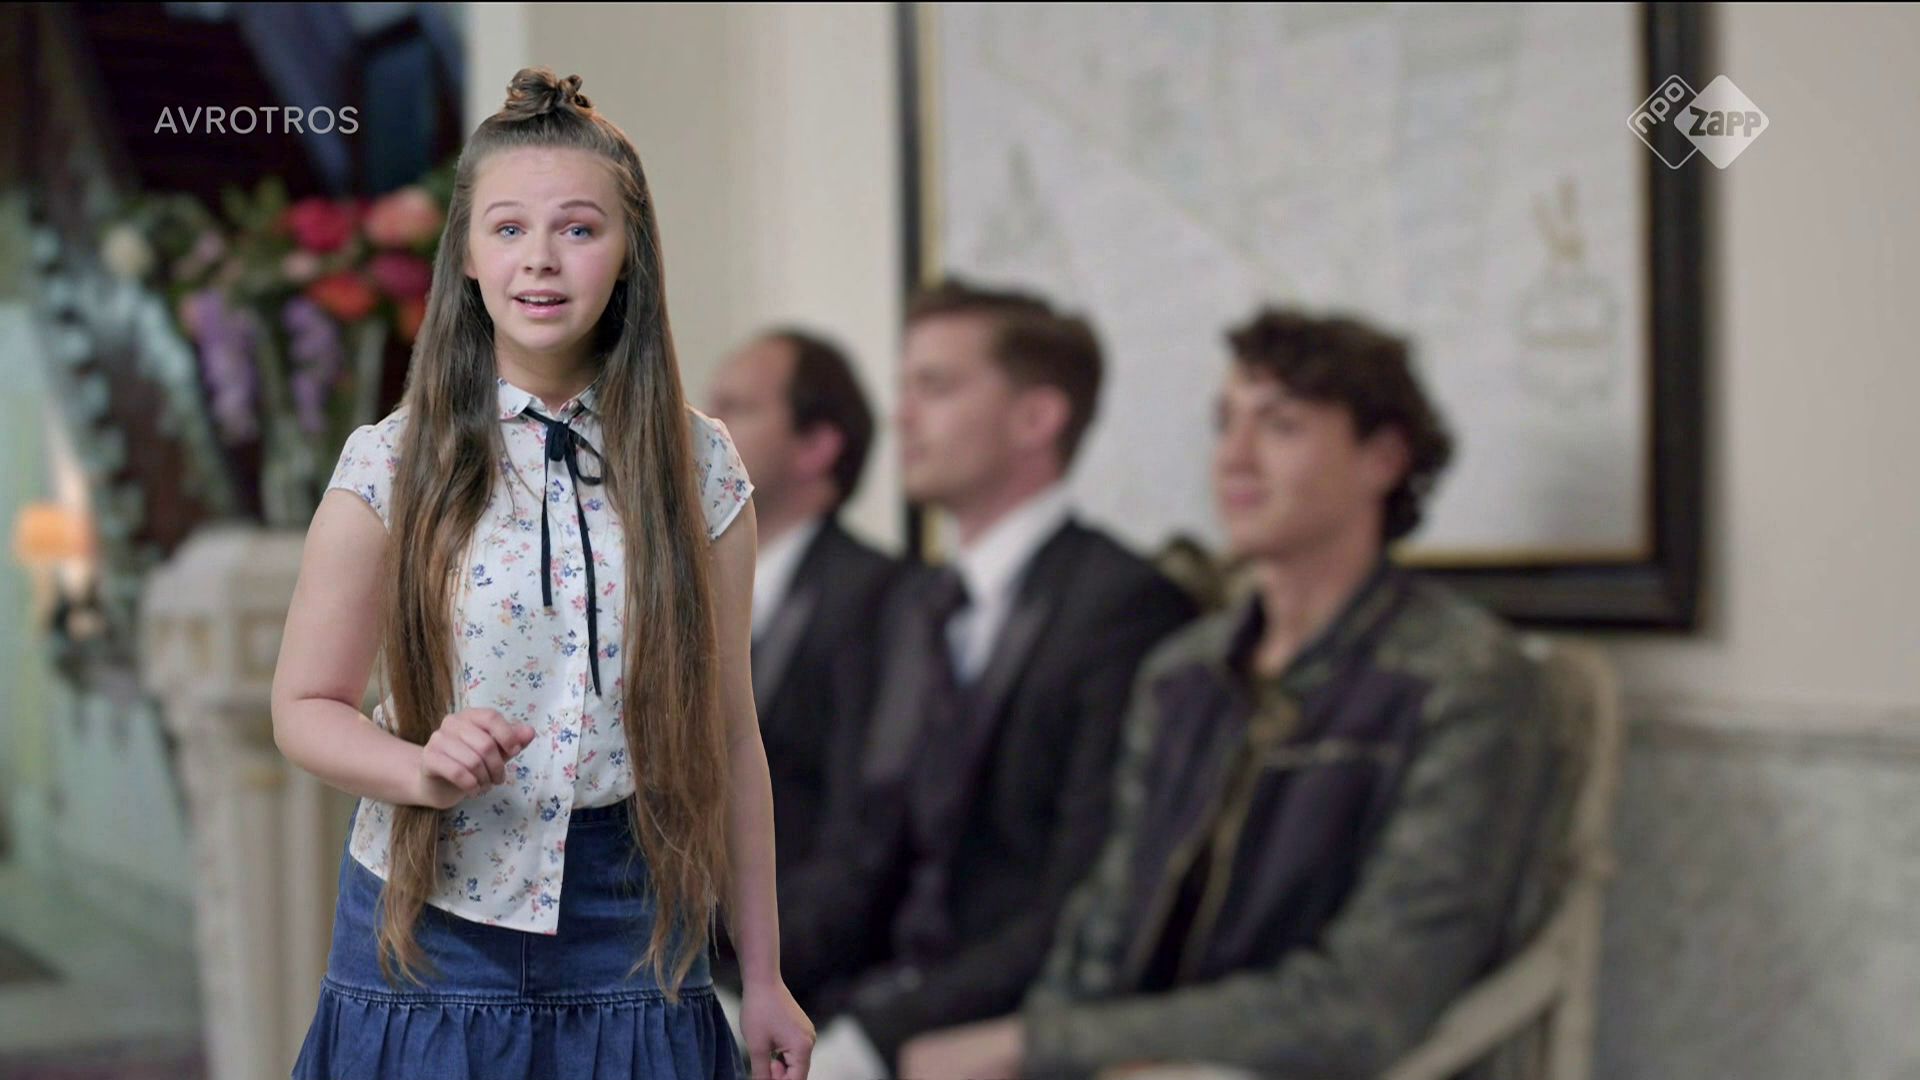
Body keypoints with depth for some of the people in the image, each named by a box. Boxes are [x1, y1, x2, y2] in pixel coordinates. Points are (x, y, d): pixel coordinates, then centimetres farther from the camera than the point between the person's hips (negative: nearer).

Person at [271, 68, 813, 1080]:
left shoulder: (698, 467, -1)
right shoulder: (392, 467, -6)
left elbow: (726, 730, 4)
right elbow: (305, 706, 0)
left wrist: (764, 977, 6)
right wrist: (422, 768, -22)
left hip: (631, 938, 2)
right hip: (433, 921, -1)